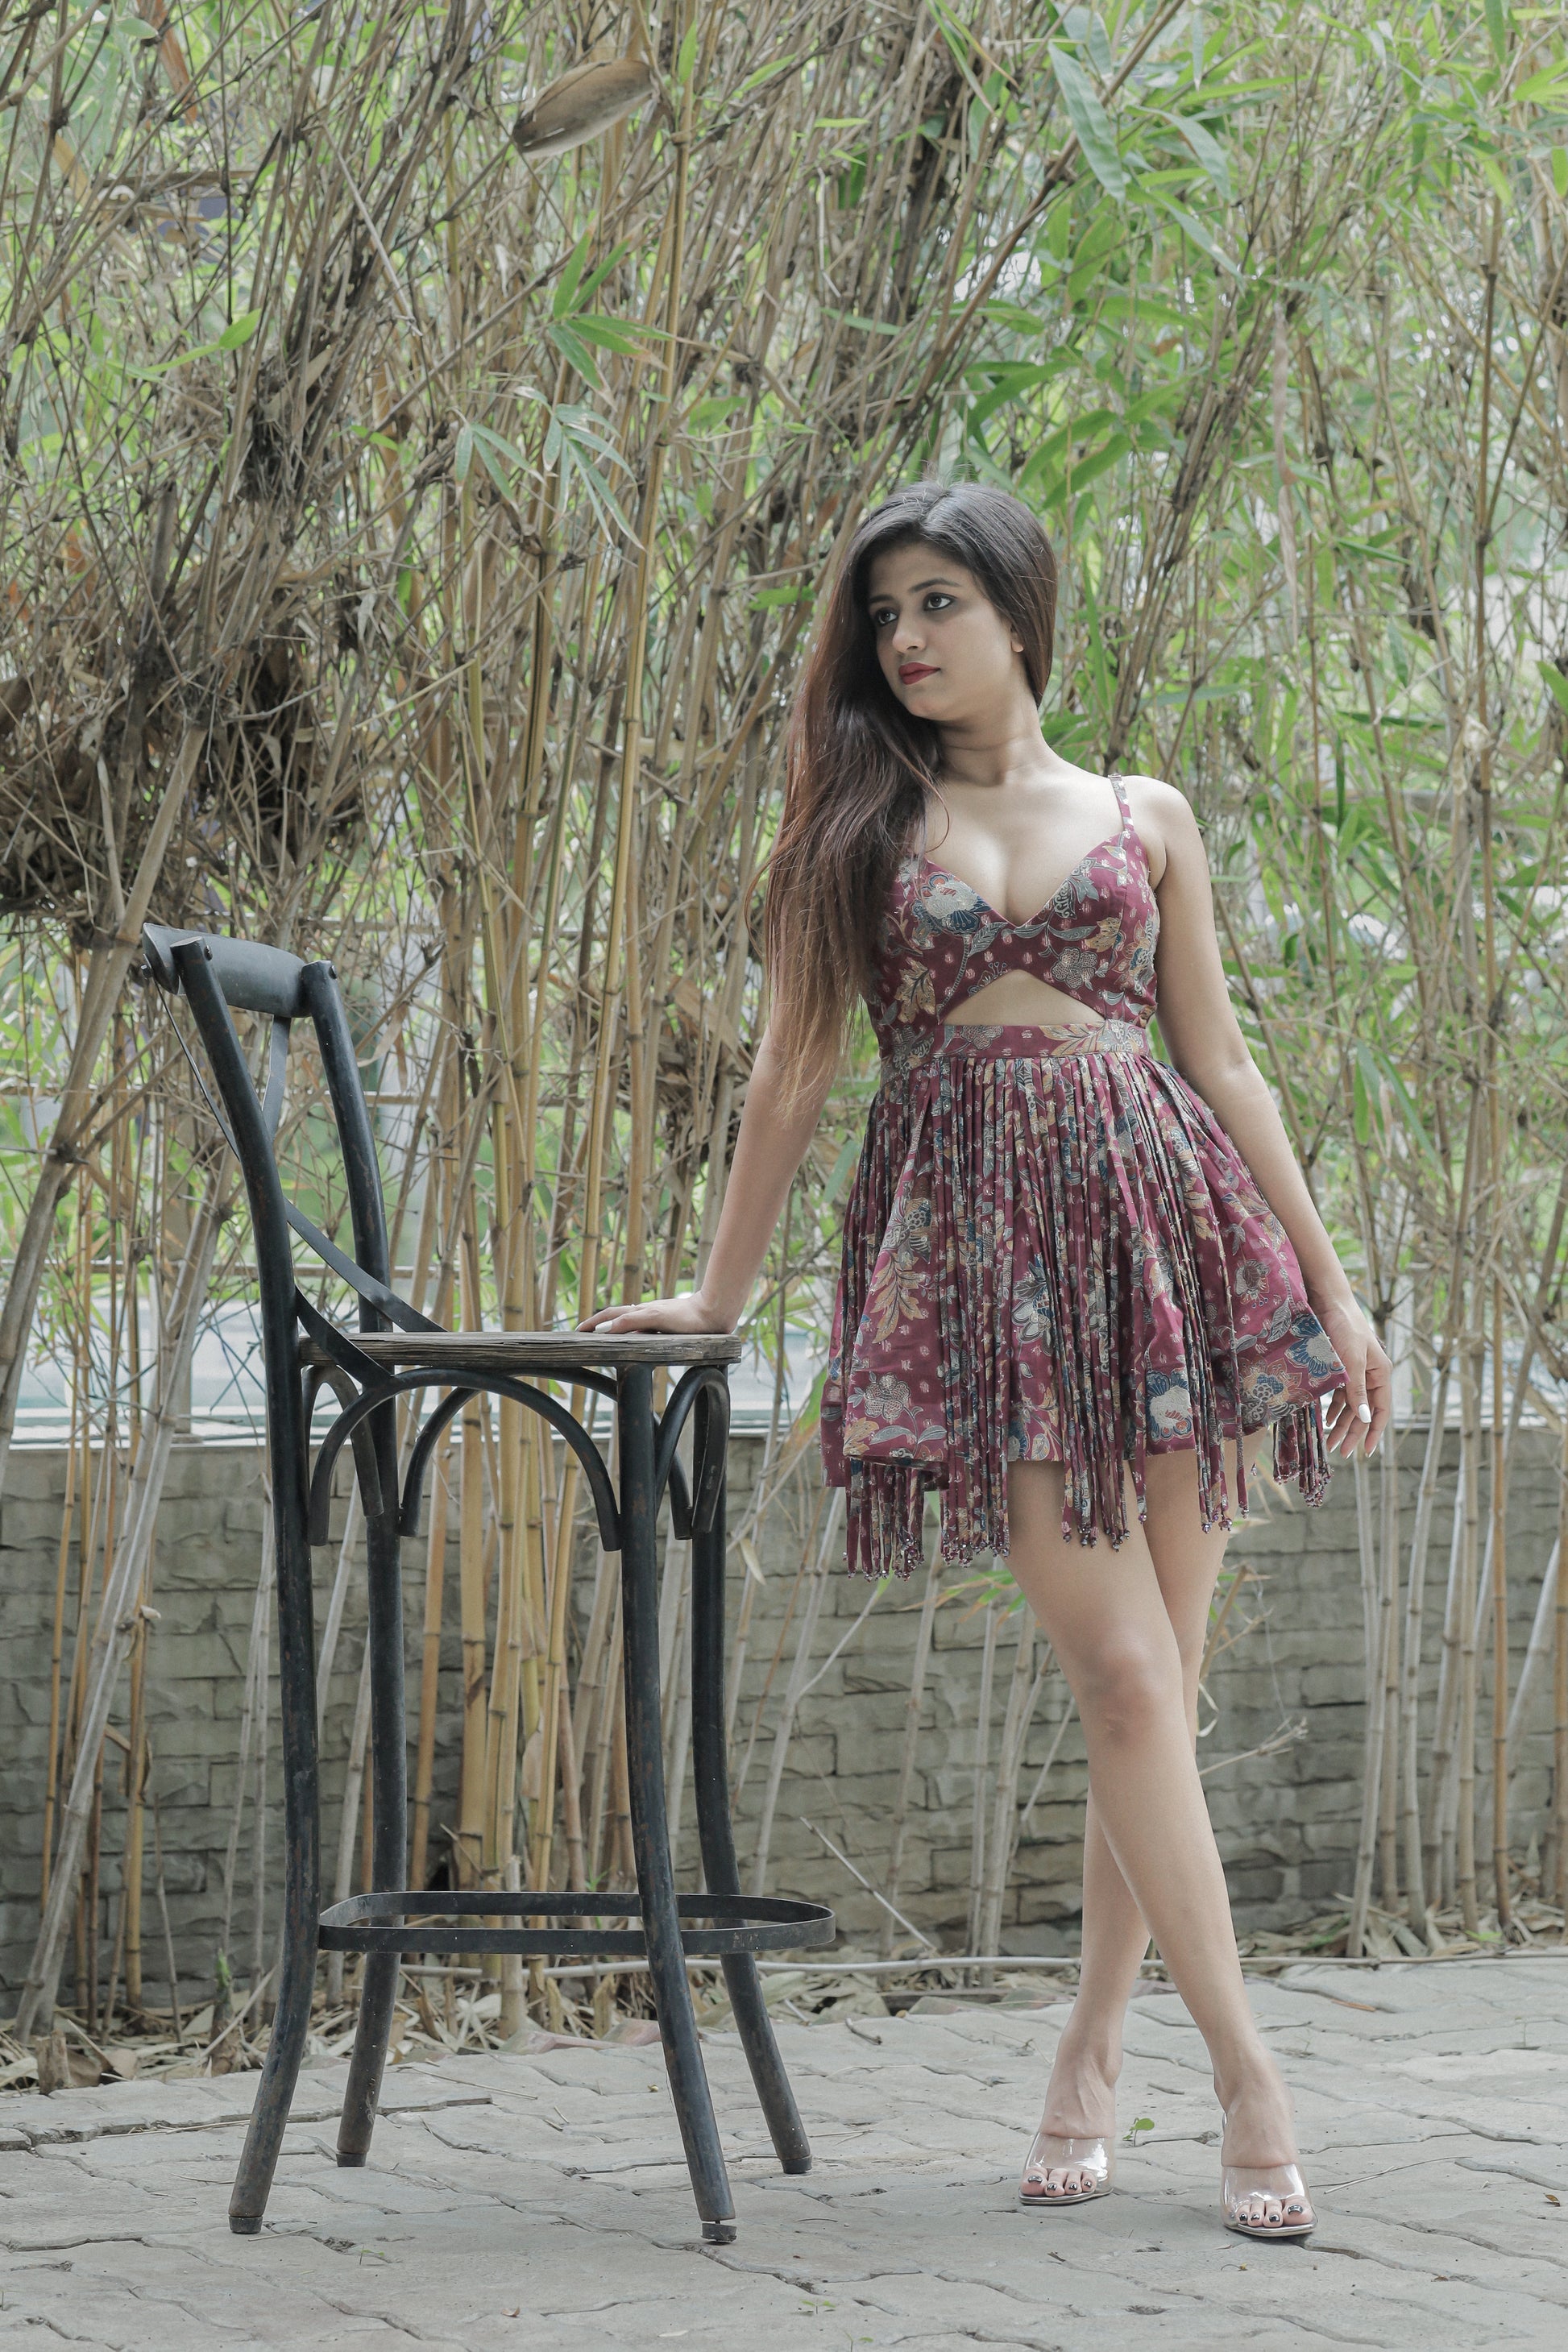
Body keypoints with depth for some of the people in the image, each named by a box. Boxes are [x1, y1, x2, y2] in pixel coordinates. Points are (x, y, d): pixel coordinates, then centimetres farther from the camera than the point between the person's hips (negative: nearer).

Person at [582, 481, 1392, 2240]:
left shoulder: (1144, 820, 14)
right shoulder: (857, 824, 11)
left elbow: (1220, 1063, 14)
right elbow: (793, 1070, 13)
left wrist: (1329, 1287, 10)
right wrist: (720, 1293, 12)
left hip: (1162, 1216, 2)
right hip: (976, 1244, -2)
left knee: (1162, 1679, -1)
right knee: (1123, 1675, -10)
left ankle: (1095, 2047, 12)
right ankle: (1249, 2075, -9)